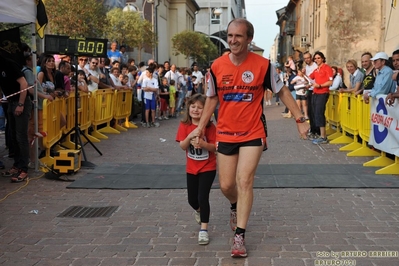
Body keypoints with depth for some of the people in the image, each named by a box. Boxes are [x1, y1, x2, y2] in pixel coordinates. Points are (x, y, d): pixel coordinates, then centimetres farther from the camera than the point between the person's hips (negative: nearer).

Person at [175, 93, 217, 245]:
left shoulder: (210, 126, -13)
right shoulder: (184, 125, -6)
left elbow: (214, 147, -14)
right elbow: (182, 146, -12)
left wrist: (203, 144, -33)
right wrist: (189, 137, -31)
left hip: (208, 168, -3)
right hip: (191, 168, 4)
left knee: (203, 197, -14)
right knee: (192, 199, 14)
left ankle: (203, 230, -4)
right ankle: (198, 210, 50)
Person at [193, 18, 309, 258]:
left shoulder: (263, 65, -11)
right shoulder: (217, 66, -5)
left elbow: (282, 91, 1)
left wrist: (300, 119, -2)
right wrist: (201, 126, 8)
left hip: (253, 133, -3)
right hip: (225, 134, 3)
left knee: (245, 181, -10)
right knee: (226, 185, 8)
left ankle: (240, 236, 1)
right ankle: (236, 206, 44)